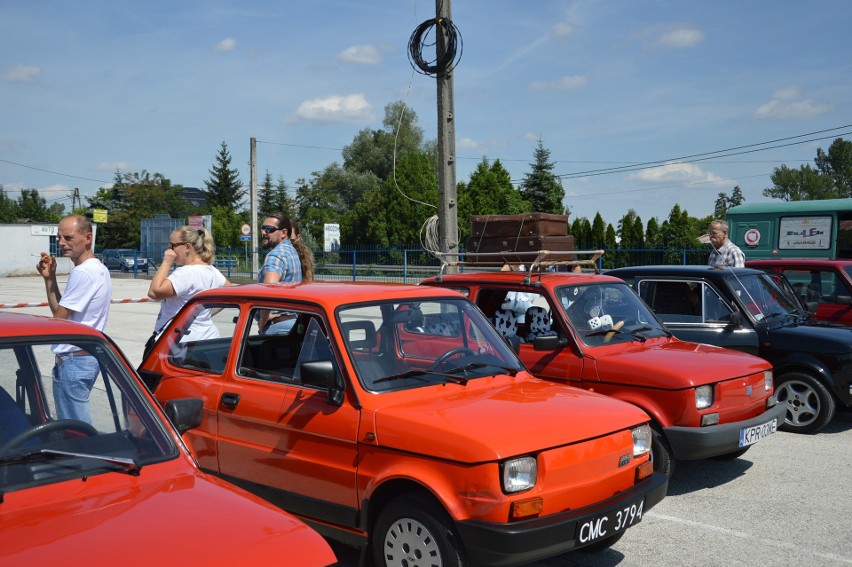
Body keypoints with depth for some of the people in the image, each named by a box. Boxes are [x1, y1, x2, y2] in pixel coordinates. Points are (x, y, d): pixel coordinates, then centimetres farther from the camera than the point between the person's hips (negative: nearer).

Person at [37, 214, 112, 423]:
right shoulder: (98, 269, 13)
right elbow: (61, 310, 15)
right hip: (89, 357, 10)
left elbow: (59, 317, -15)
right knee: (81, 426, 18)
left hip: (73, 361, -10)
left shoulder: (83, 272, -18)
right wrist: (49, 278, 5)